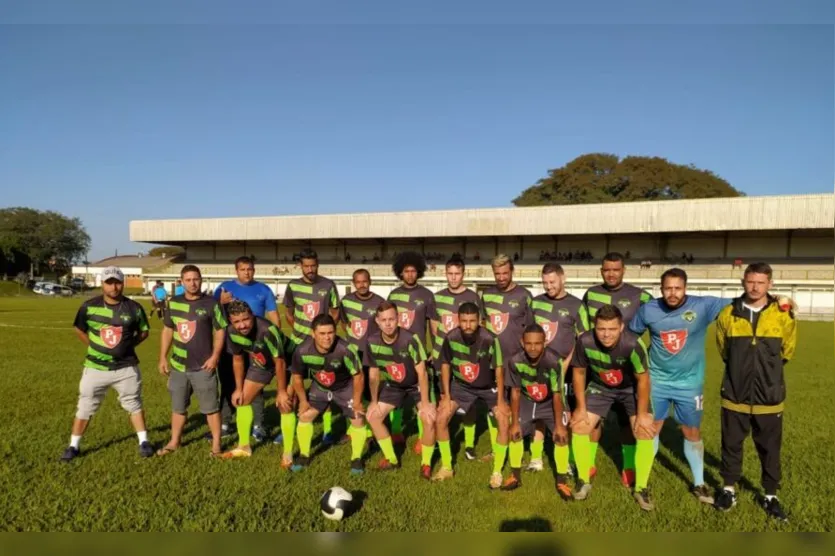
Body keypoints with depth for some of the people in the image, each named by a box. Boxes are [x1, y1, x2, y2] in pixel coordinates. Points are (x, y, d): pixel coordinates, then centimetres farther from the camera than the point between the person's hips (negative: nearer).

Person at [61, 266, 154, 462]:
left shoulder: (134, 308, -6)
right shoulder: (89, 306, -6)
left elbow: (144, 331, 8)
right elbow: (79, 329, 10)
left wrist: (128, 345, -2)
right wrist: (93, 347, 3)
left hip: (126, 367, 0)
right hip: (95, 367, 0)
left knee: (134, 405, 11)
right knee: (85, 407, 10)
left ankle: (143, 441, 23)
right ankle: (74, 446, 25)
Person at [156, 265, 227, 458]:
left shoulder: (211, 303, -7)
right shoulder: (174, 303, 5)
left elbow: (220, 330, -5)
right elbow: (167, 330, 13)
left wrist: (215, 356, -13)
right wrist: (163, 357, 10)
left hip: (203, 366, -4)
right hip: (178, 365, 5)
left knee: (211, 407, 3)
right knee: (178, 407, 17)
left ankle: (216, 444, 15)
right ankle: (174, 442, 33)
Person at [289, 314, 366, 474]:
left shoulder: (346, 350, -38)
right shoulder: (302, 351, -29)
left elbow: (358, 375, -21)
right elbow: (297, 376, -8)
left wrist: (357, 401, -14)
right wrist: (303, 400, -2)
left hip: (345, 387, -2)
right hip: (319, 387, 2)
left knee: (358, 419, -7)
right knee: (305, 416, -2)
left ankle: (356, 458, 16)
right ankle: (304, 456, 22)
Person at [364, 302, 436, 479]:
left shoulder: (410, 340, -32)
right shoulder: (372, 342, -19)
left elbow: (421, 372, -26)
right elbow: (374, 374, -5)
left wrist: (425, 403, -26)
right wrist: (374, 401, -4)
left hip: (417, 384, -4)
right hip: (393, 385, 4)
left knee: (429, 419, -22)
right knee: (373, 416, -3)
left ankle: (426, 463, 3)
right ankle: (391, 459, 17)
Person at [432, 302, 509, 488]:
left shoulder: (489, 339, -30)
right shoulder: (451, 337, -23)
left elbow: (498, 369, -18)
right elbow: (445, 365, -7)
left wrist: (500, 400, -16)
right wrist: (446, 395, -7)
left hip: (488, 386, -2)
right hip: (461, 385, 2)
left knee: (505, 422, -17)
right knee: (440, 418, -9)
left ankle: (497, 471, 3)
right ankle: (446, 467, 10)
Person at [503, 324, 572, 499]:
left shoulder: (553, 361, -35)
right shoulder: (515, 361, -28)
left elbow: (556, 395, -23)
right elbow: (515, 393, -14)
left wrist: (559, 425, -16)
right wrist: (515, 423, -8)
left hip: (550, 402, -2)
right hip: (527, 401, 2)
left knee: (561, 437, -12)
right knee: (515, 434, 2)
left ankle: (562, 482, 6)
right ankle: (515, 476, 22)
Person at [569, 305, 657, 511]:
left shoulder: (633, 344, -37)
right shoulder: (584, 341, -32)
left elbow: (643, 379, -21)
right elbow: (579, 372, -13)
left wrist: (642, 414, -14)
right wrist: (581, 407, -8)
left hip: (631, 388, -2)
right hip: (600, 386, 2)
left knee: (645, 431, -13)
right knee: (578, 425, -6)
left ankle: (641, 488, 7)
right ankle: (583, 481, 13)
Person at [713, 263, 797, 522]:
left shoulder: (783, 316, -7)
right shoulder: (727, 315, -5)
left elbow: (787, 350, 12)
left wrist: (767, 369, 14)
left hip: (769, 396, 0)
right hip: (735, 394, 0)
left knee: (770, 449, 12)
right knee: (731, 444, 12)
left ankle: (770, 496, 30)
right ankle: (729, 489, 30)